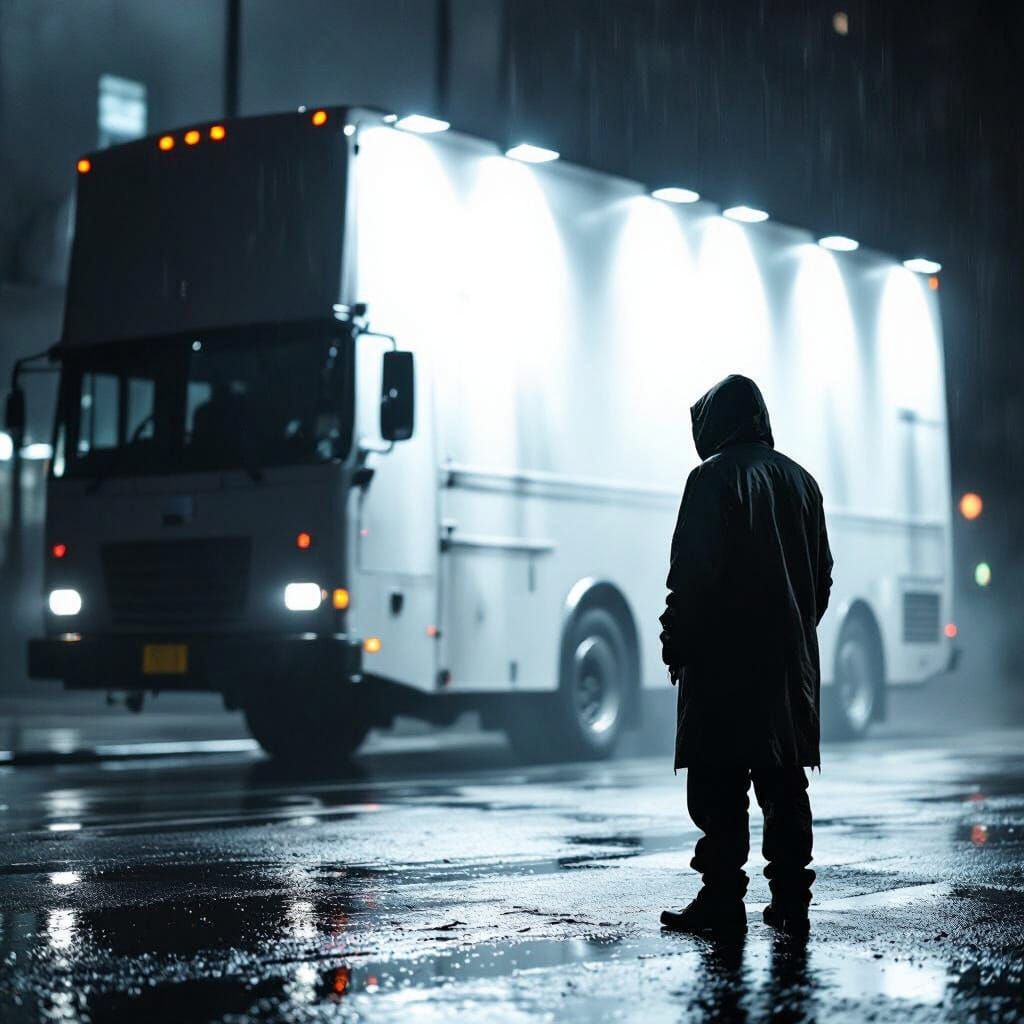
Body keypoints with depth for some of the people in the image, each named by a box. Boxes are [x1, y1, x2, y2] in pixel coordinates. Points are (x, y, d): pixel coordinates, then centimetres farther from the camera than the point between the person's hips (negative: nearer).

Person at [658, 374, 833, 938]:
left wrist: (675, 642, -6)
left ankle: (722, 898, -3)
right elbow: (822, 574, 16)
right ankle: (790, 897, 9)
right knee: (785, 782, 9)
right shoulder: (800, 480, 13)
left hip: (724, 658, -6)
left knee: (719, 785, -3)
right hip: (791, 659, 7)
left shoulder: (713, 478, -8)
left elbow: (692, 573, -14)